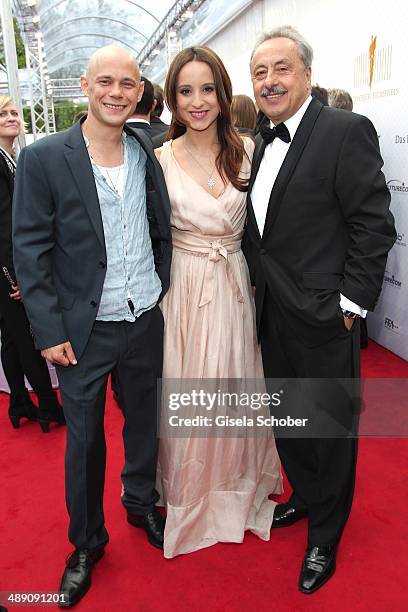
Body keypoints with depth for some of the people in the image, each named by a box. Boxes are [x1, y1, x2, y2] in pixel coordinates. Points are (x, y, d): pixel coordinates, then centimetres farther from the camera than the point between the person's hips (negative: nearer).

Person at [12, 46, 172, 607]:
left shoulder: (148, 154, 2)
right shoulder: (43, 159, -10)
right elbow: (30, 253, -9)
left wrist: (164, 293, 6)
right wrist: (50, 332, -11)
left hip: (147, 321, 4)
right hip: (84, 329, -3)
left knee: (144, 421, 19)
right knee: (84, 439, 11)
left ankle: (141, 503, 46)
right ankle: (86, 542, 35)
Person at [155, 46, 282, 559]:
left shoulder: (247, 151, 0)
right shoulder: (159, 159, -5)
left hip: (235, 287, 2)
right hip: (183, 290, -2)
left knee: (236, 390, 13)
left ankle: (236, 485, 40)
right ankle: (190, 494, 35)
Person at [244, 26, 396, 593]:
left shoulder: (347, 131, -12)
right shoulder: (264, 142, 11)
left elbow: (375, 224, -14)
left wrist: (351, 302, -15)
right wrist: (262, 286, 9)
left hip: (323, 317, -7)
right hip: (273, 313, 7)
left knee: (331, 426, 10)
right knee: (287, 417, 21)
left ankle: (324, 537, 31)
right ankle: (306, 497, 46)